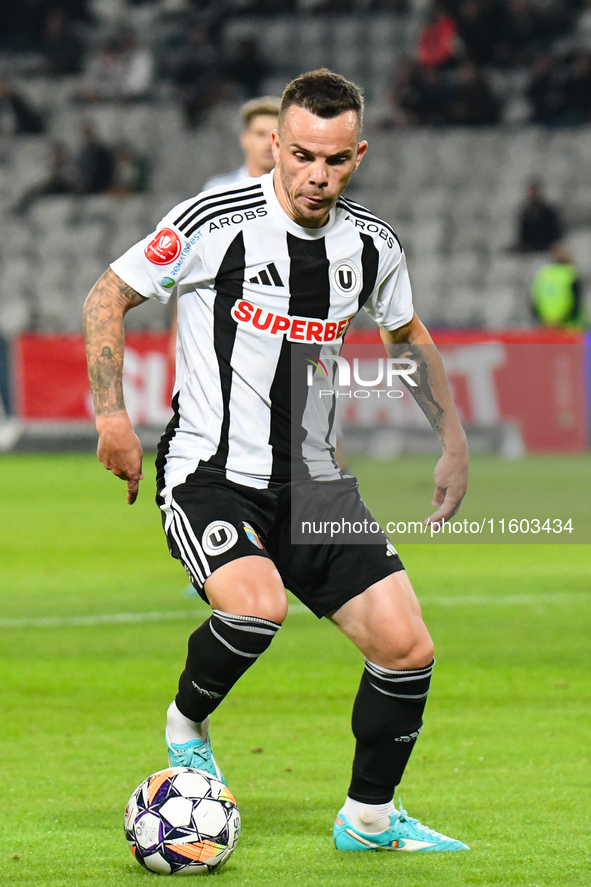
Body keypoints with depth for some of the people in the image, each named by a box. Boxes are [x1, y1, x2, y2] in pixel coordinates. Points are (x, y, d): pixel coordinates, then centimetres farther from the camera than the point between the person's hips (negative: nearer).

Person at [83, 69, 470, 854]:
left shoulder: (371, 245, 2)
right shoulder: (215, 223, -14)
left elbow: (408, 336, 22)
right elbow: (108, 296, -2)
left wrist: (453, 442, 19)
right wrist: (112, 415, -10)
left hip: (313, 480, 5)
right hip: (210, 473, -5)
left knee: (407, 649, -3)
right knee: (257, 607, -33)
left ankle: (369, 818, 19)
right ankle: (188, 722, 0)